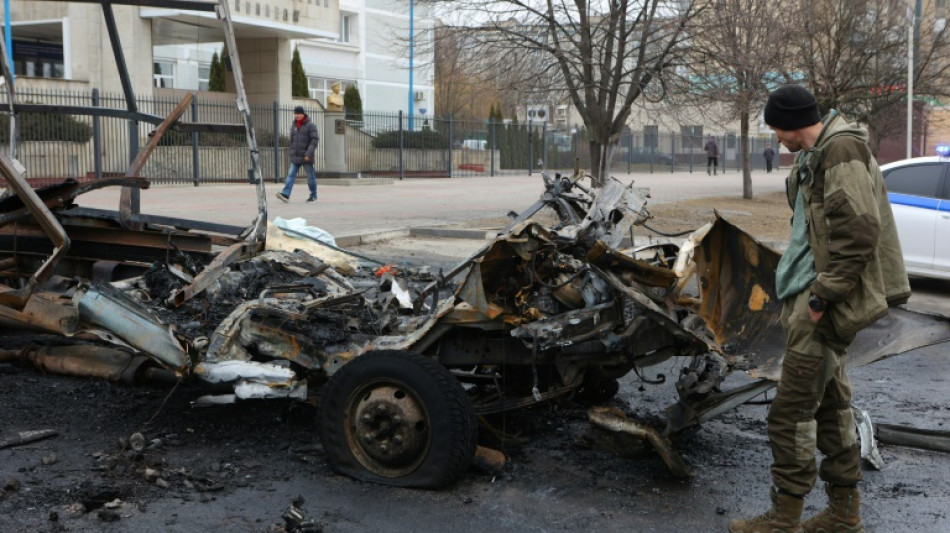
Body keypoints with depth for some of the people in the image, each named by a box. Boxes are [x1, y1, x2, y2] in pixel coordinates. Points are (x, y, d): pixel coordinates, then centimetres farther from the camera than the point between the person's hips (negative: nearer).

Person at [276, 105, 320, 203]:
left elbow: (315, 140, -13)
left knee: (310, 176, 4)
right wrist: (292, 153, 17)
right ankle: (285, 194, -15)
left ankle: (313, 196, 17)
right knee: (291, 175, -7)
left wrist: (309, 154, -20)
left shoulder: (310, 125, -7)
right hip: (295, 157, 5)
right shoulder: (294, 125, 12)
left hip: (306, 157, -5)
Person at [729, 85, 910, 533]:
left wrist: (822, 295, -20)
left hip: (823, 301, -10)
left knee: (792, 411, -6)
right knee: (830, 404, 15)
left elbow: (858, 231, -23)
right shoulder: (816, 155, 16)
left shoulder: (840, 149, -15)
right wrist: (814, 294, 16)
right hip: (811, 294, 10)